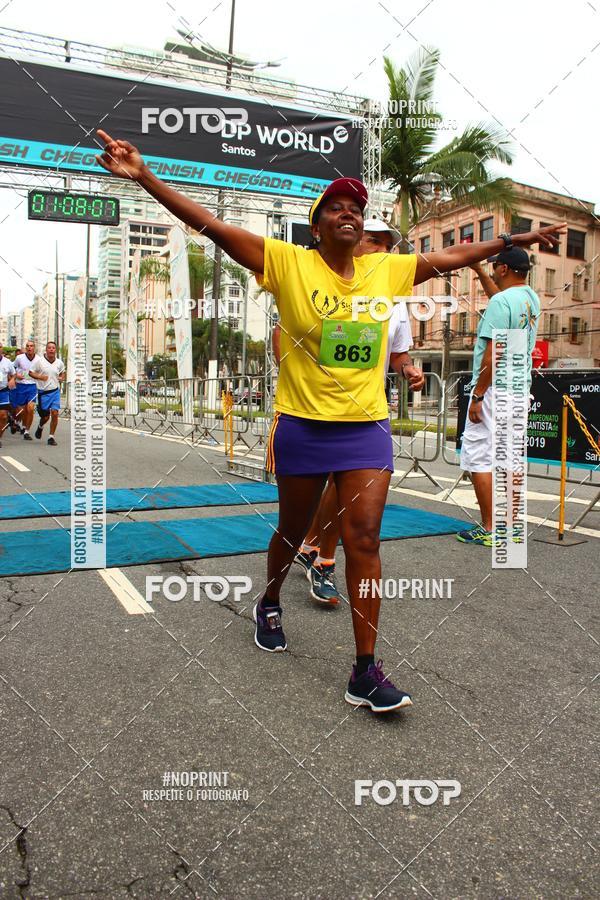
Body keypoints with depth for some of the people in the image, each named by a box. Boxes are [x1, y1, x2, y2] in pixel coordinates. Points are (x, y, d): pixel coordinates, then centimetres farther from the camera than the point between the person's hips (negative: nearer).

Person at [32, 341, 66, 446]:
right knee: (45, 416, 4)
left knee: (55, 414, -8)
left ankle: (51, 437, 4)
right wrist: (40, 377, -18)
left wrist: (62, 378, -1)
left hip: (55, 391, 2)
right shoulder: (40, 361, -6)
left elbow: (63, 372, 21)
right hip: (43, 392, -2)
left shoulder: (59, 363, 3)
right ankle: (40, 427, 40)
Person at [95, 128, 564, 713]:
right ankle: (269, 605, 46)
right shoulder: (288, 263, -4)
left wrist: (519, 239, 26)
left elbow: (451, 257, 20)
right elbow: (213, 226, -11)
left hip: (367, 428, 2)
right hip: (303, 426, -2)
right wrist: (143, 175, -18)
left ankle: (365, 672, 3)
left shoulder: (387, 269, 8)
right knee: (293, 531, 14)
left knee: (363, 538, -4)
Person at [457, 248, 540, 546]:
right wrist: (478, 270, 38)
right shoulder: (531, 299, 13)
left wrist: (477, 395, -18)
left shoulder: (501, 302, -15)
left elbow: (493, 354, -21)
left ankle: (489, 530, -4)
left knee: (479, 457, -5)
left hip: (495, 388, -9)